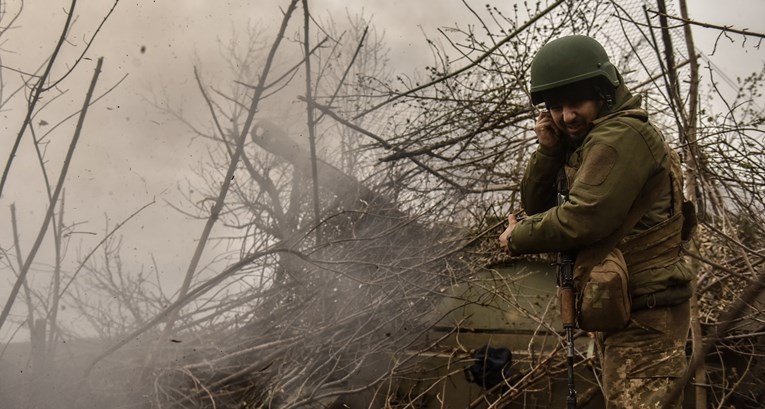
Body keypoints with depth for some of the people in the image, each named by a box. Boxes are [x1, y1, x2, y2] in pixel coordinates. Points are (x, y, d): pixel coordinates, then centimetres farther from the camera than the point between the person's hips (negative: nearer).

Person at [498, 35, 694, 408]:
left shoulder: (622, 135, -16)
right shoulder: (580, 146, 15)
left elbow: (582, 220, -25)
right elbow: (537, 206, 14)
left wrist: (518, 239, -9)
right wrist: (548, 150, -2)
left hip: (642, 315, -11)